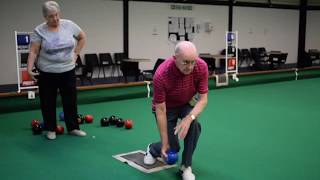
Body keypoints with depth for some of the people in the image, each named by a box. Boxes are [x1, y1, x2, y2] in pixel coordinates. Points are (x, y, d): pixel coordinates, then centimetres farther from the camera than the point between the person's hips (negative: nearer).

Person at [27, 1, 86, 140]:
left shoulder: (69, 25, -3)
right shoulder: (39, 31, -10)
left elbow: (82, 37, 11)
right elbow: (33, 52, -12)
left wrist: (76, 53, 5)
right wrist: (29, 69, -22)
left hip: (67, 71, 2)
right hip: (47, 73, -2)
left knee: (70, 101, 8)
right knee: (48, 103, 8)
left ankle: (73, 128, 20)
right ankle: (51, 129, 22)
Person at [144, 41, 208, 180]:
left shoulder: (201, 67, -28)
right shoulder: (161, 75, -36)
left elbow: (203, 98, -20)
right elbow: (160, 109, -28)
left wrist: (189, 117, -39)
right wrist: (165, 143, -25)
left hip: (187, 104, 3)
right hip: (166, 107, -2)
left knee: (194, 125, -29)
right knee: (172, 148, -7)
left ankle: (186, 167, -9)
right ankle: (152, 149, 30)